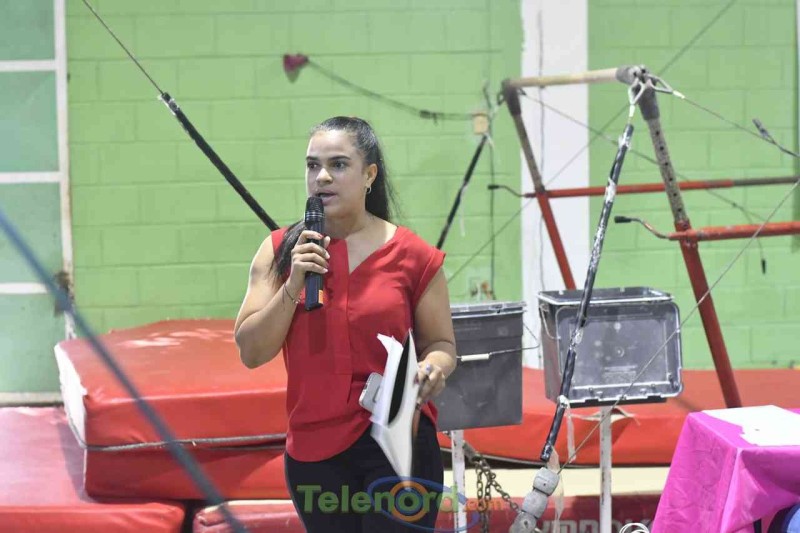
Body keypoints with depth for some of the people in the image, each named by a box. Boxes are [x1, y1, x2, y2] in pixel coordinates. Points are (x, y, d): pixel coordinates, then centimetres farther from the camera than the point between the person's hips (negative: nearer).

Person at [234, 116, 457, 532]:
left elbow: (441, 344, 6)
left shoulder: (412, 256, -3)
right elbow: (251, 353, -2)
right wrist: (294, 285, -14)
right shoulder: (281, 252, 2)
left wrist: (432, 368, -16)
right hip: (314, 449, 3)